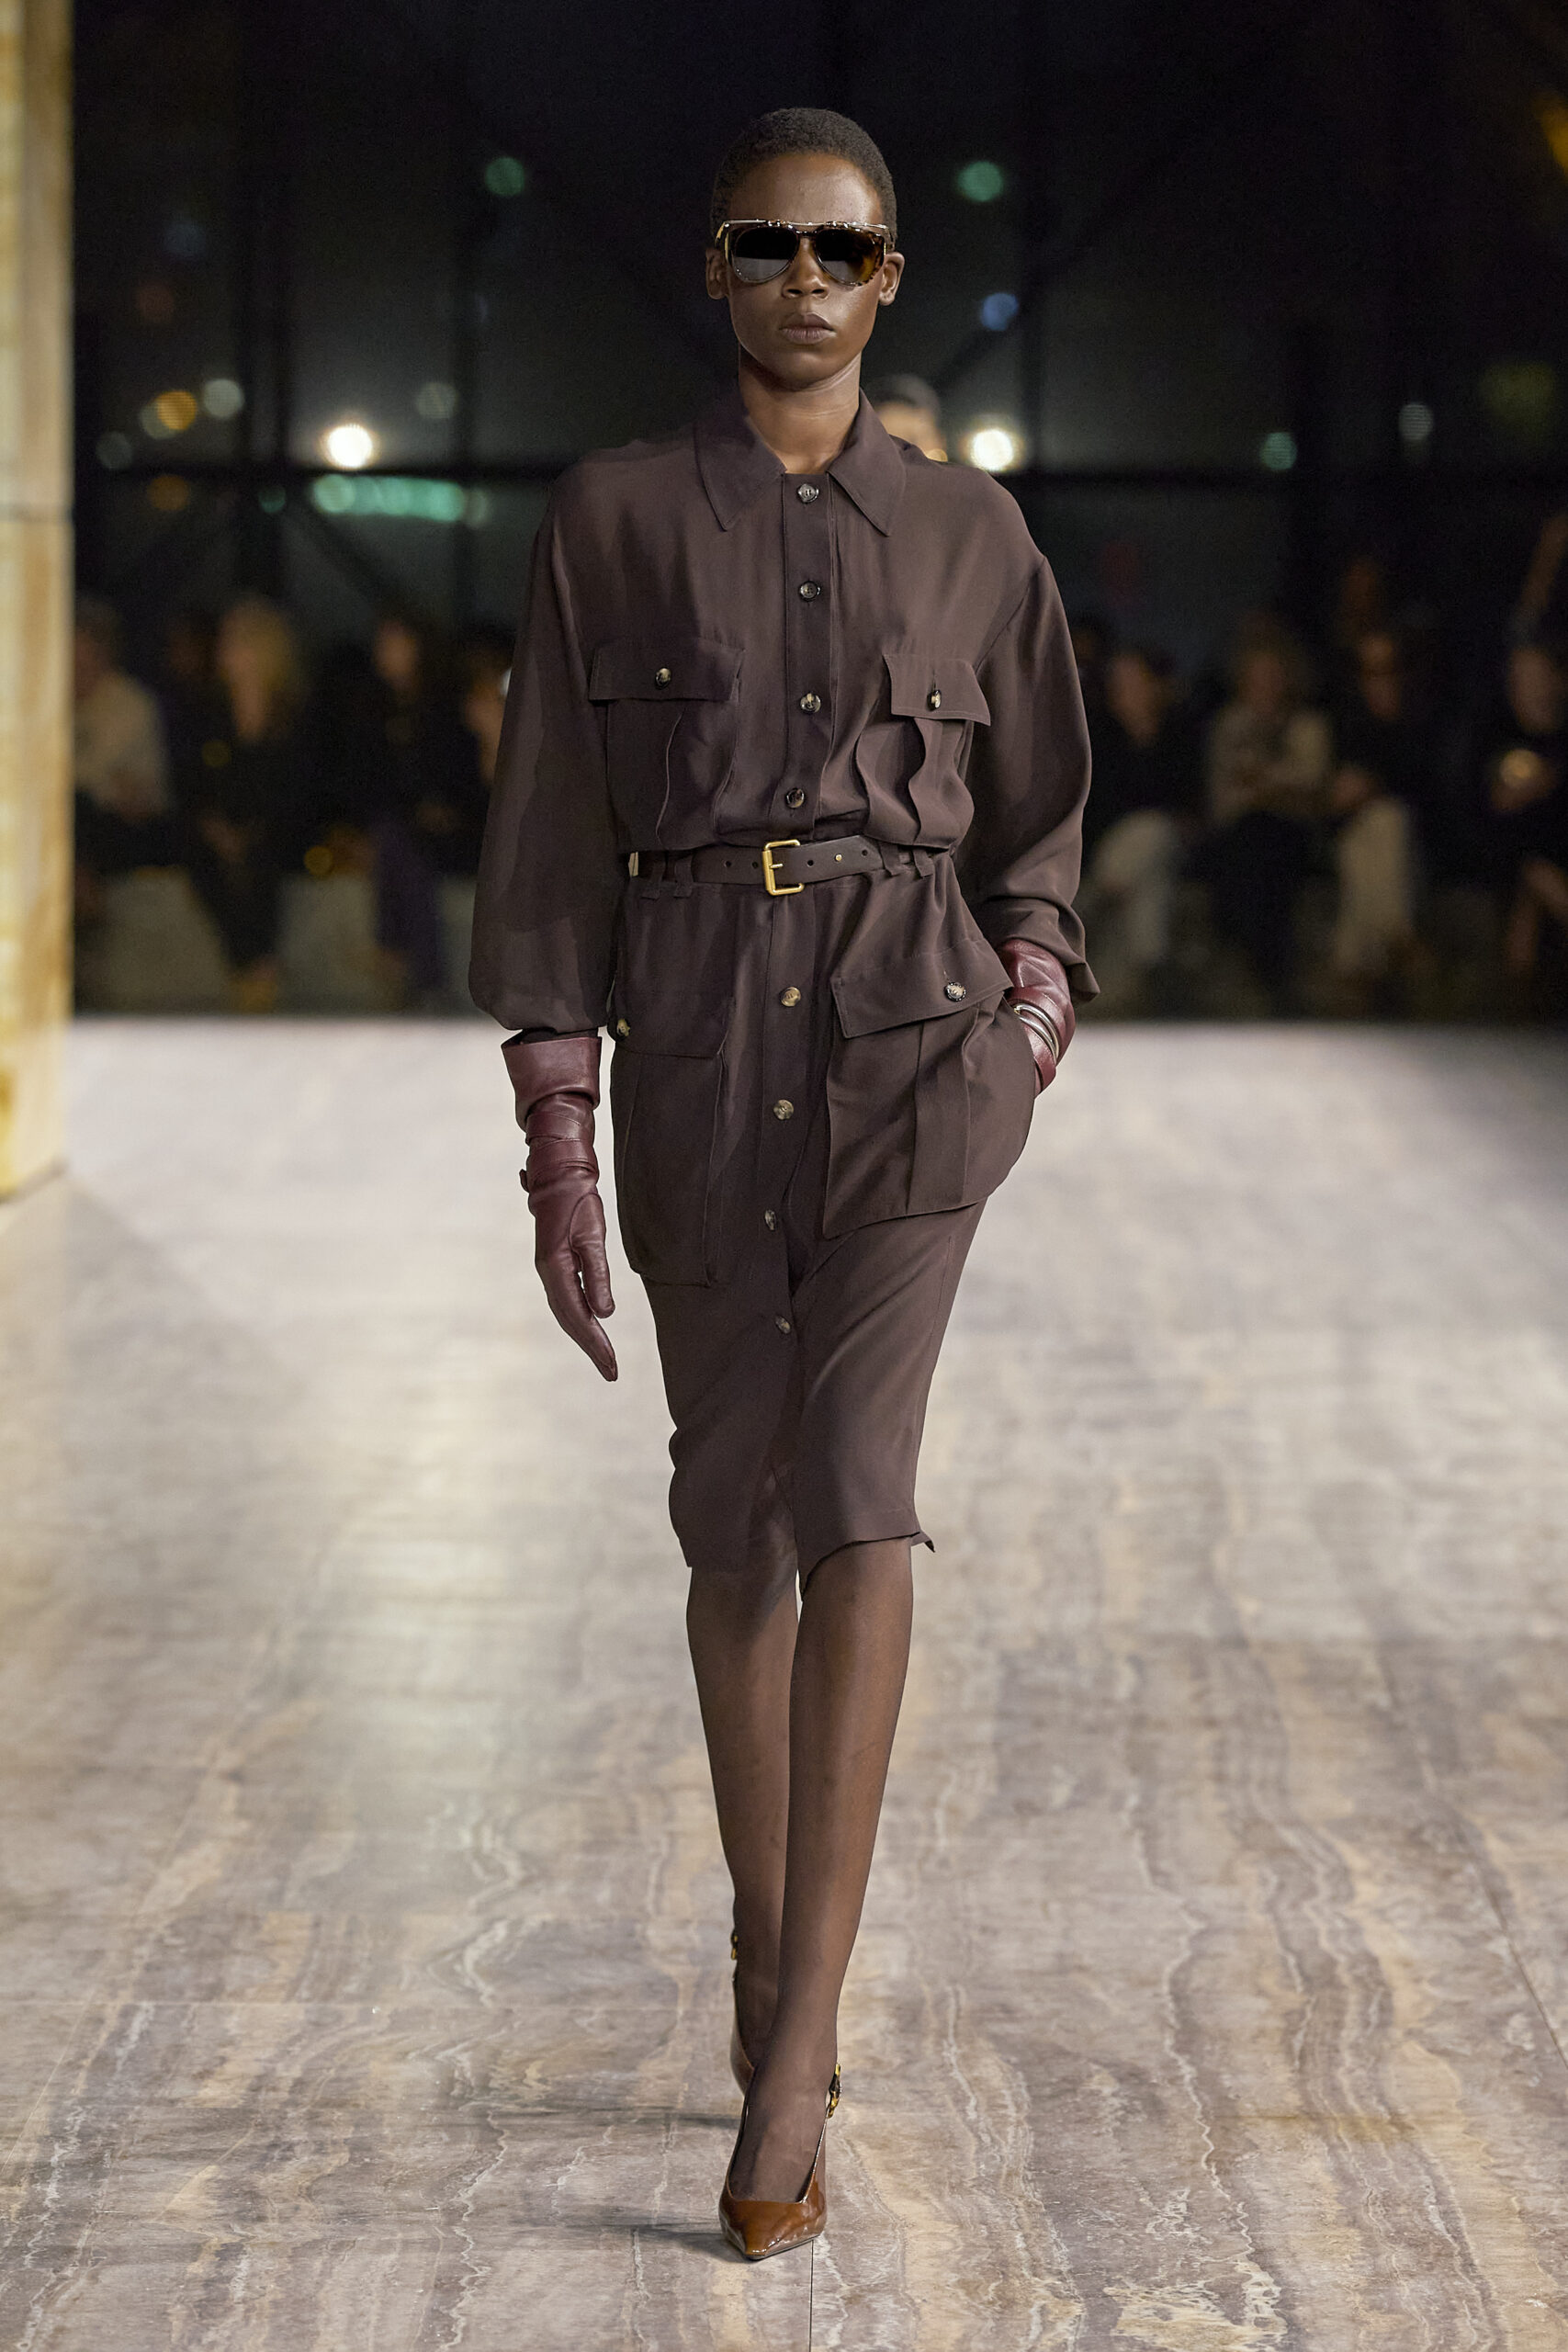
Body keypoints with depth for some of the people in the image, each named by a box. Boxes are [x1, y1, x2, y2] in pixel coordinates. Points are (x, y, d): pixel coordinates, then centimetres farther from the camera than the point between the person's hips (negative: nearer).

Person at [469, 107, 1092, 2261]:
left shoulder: (971, 535, 9)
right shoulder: (614, 519, 5)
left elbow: (1038, 815, 19)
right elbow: (551, 844, 2)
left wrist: (1038, 985, 0)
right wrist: (557, 1146, -4)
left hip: (914, 1030, -1)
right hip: (694, 1033, 1)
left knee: (855, 1488, -16)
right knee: (736, 1513, 8)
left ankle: (792, 2052, -16)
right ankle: (773, 1960, 26)